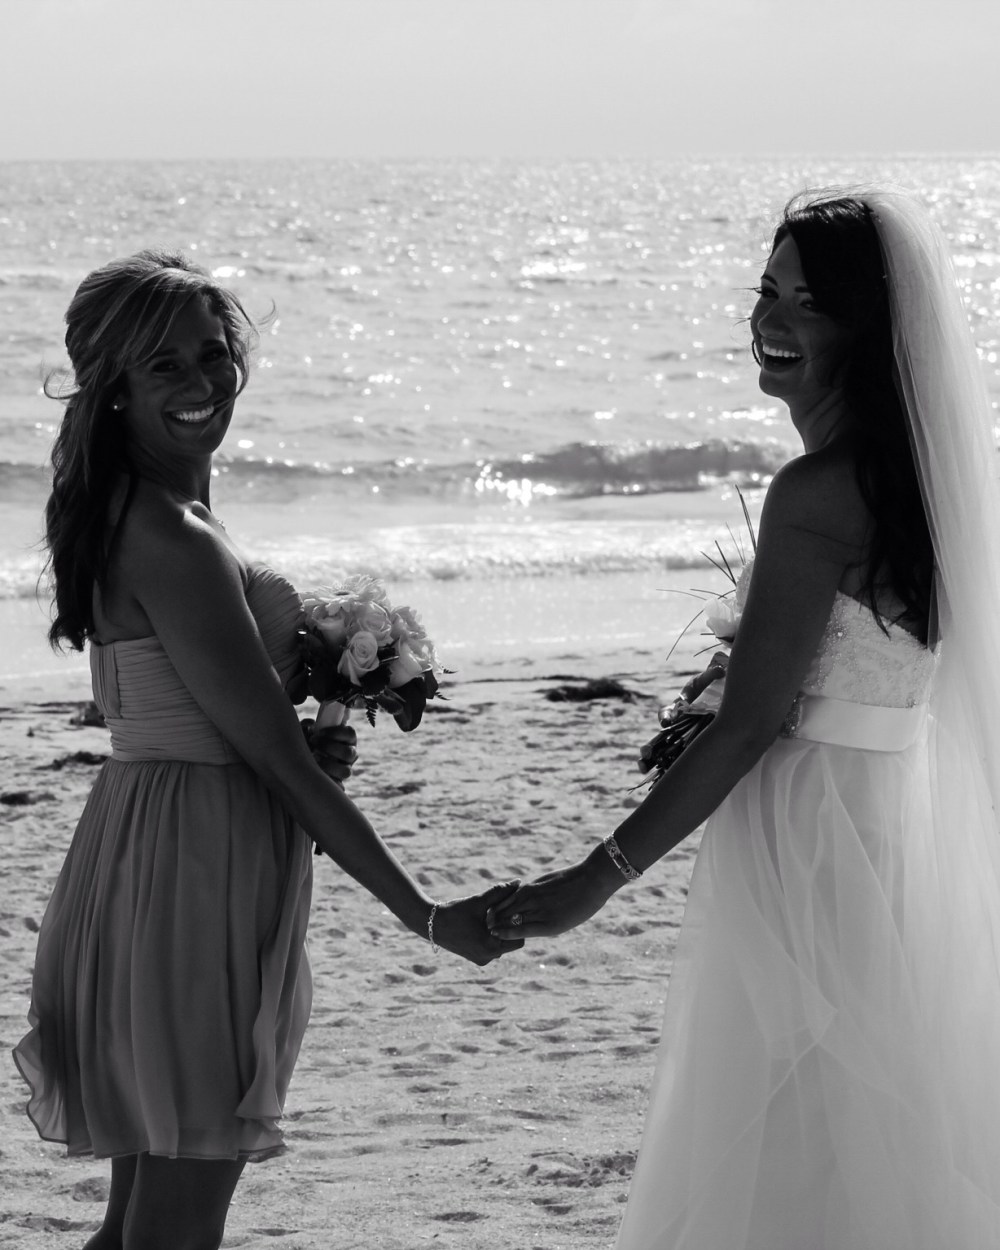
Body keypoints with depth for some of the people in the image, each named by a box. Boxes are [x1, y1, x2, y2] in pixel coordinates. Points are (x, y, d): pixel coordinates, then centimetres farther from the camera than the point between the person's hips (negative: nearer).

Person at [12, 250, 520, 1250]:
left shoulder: (123, 517, 12)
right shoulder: (172, 541, -19)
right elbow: (276, 757, -19)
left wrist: (304, 741, 1)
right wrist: (428, 916, -14)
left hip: (147, 856, 10)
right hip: (195, 868, -10)